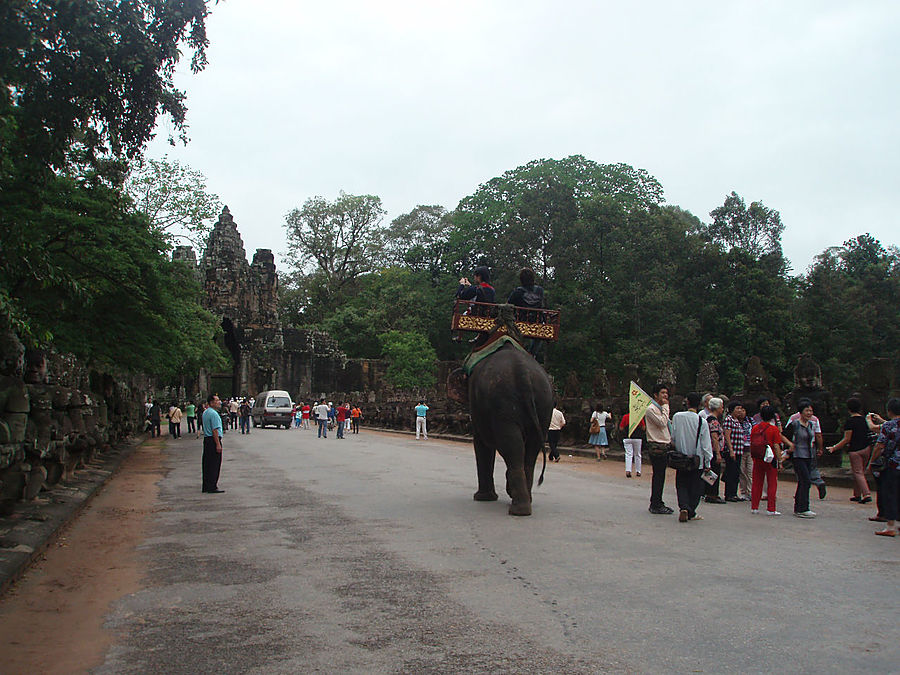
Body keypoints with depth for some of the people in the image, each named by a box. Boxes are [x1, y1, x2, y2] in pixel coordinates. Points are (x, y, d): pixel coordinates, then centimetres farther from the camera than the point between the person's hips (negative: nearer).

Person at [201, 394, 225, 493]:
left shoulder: (205, 412, 16)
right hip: (214, 440, -10)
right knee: (214, 465, -5)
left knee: (207, 464, 13)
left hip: (206, 439, 10)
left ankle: (206, 487, 18)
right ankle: (212, 487, -3)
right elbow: (215, 430, -20)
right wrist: (218, 444, -20)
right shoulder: (214, 414, -16)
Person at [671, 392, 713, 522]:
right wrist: (707, 463, 0)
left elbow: (673, 437, 3)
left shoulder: (677, 417, -8)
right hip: (697, 460, -1)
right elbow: (706, 444, -8)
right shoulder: (702, 421, -12)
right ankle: (691, 513, 13)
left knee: (681, 485, 12)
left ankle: (683, 507, -7)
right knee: (695, 487, 11)